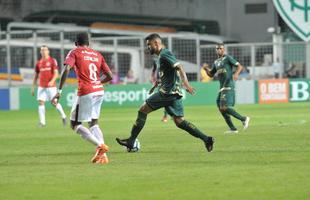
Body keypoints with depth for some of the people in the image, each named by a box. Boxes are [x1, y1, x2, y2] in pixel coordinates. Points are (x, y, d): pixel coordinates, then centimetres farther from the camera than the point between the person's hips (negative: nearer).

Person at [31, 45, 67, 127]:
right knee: (41, 102, -7)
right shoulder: (39, 63, 10)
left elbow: (56, 73, -9)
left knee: (54, 103, -1)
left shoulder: (52, 61, -2)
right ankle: (42, 122, -7)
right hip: (41, 86, 4)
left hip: (51, 86, -4)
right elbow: (36, 76, 16)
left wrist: (52, 81, -26)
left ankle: (63, 116, 21)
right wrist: (33, 87, 12)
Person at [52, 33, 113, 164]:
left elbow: (66, 70, -14)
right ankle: (102, 155, 3)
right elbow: (109, 76, 12)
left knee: (75, 125, 4)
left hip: (85, 93, -6)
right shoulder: (97, 55, 15)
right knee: (93, 123, 19)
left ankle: (100, 146, -13)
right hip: (99, 91, 6)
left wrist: (59, 91, -15)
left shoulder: (74, 53, 2)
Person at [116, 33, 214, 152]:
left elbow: (179, 68, -20)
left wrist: (186, 84, -31)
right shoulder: (161, 56, 21)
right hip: (174, 93, 10)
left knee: (142, 110, -2)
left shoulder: (164, 54, -9)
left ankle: (131, 142, 1)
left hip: (167, 92, -10)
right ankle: (206, 139, -1)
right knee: (180, 122, 6)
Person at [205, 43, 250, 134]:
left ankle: (243, 119, -7)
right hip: (222, 88, 9)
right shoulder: (216, 62, 20)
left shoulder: (228, 58, -3)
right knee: (221, 108, 5)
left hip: (228, 86, -9)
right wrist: (206, 69, 5)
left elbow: (240, 66, -8)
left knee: (225, 108, -17)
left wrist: (236, 74, -28)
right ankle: (233, 128, 10)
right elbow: (211, 74, 26)